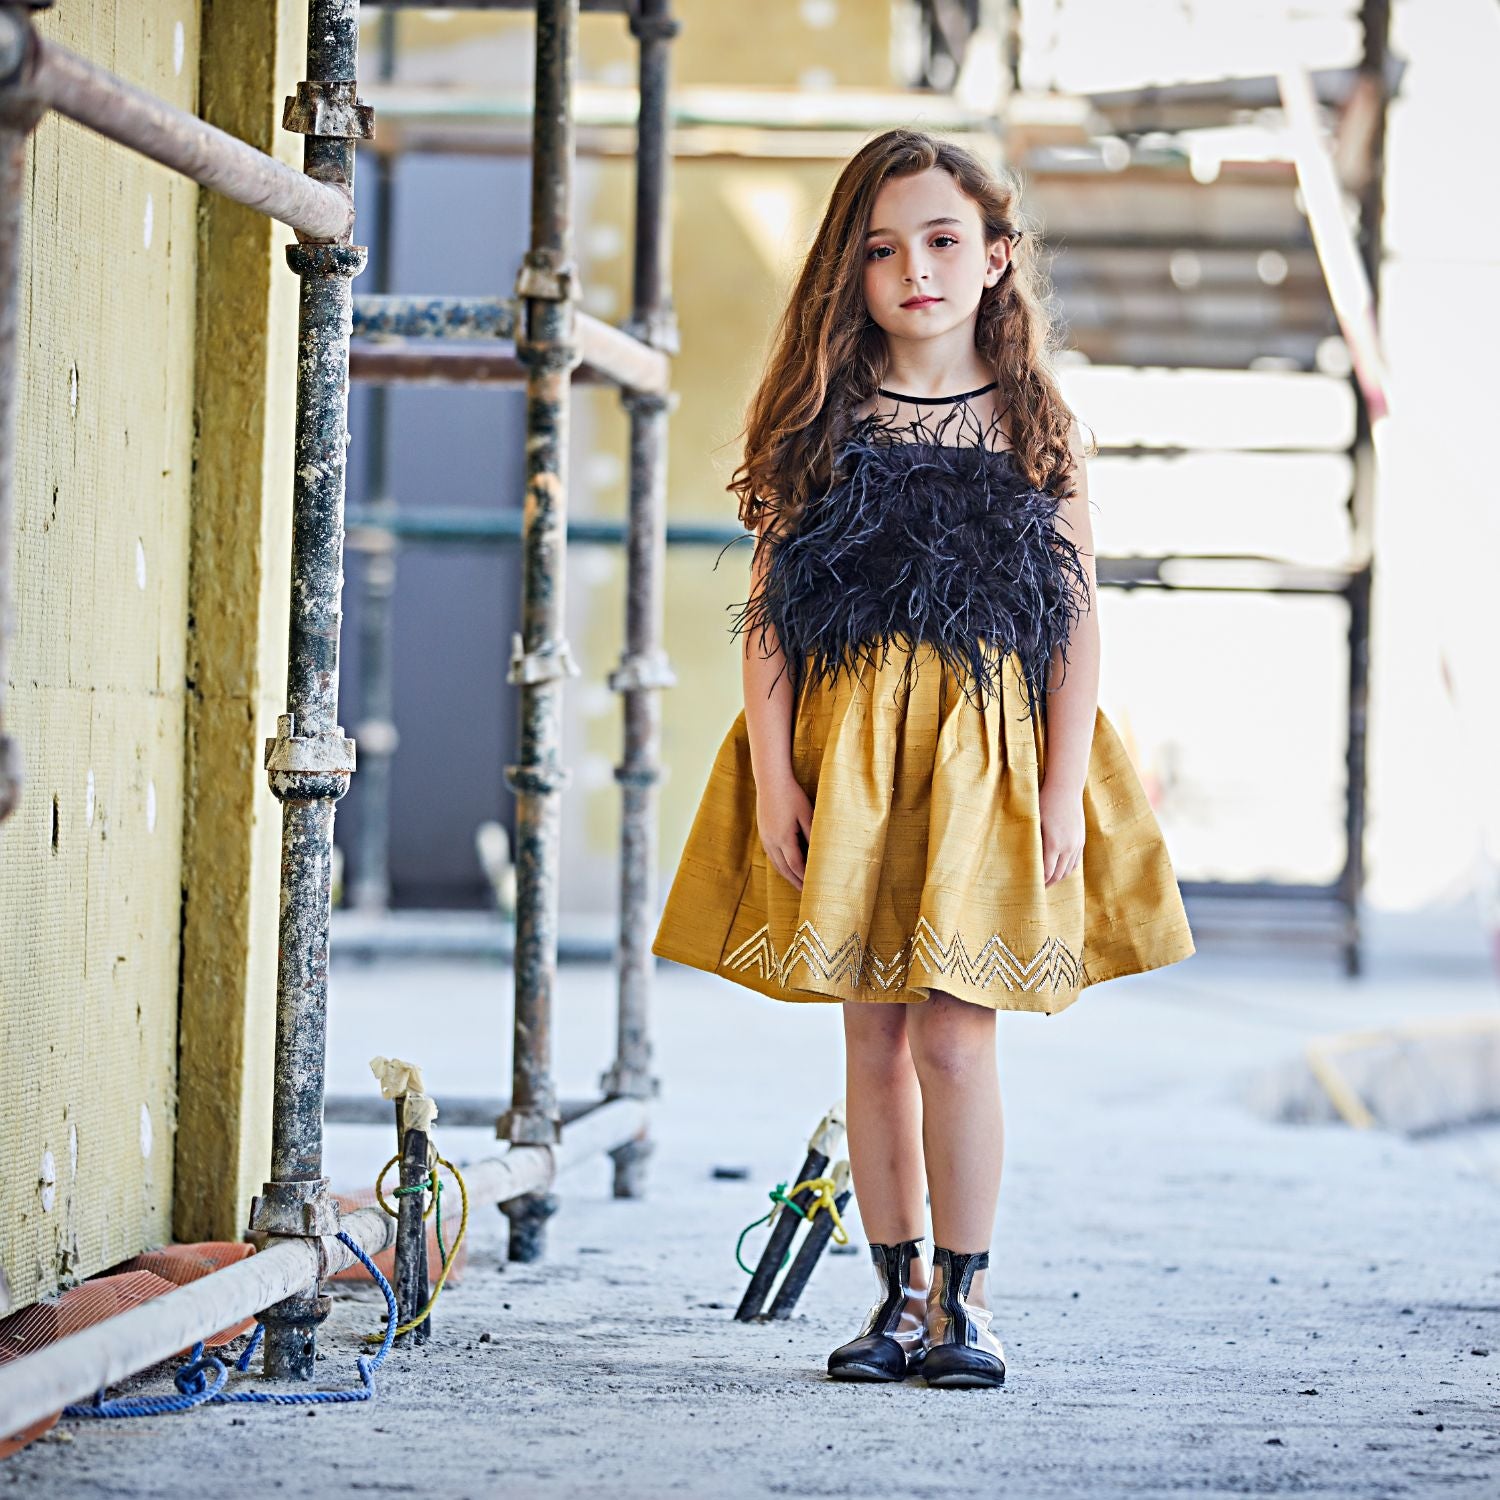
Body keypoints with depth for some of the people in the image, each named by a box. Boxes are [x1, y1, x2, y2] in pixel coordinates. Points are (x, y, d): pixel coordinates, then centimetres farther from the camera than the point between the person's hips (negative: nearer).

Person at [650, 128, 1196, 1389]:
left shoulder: (1037, 424, 4)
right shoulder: (820, 420, 5)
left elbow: (1080, 615, 3)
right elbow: (766, 610, 3)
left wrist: (1065, 786, -4)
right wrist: (773, 772, -5)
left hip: (988, 751, -1)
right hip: (846, 754, 1)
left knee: (954, 1035, -6)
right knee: (873, 1038, 5)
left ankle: (966, 1295, 5)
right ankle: (900, 1289, 15)